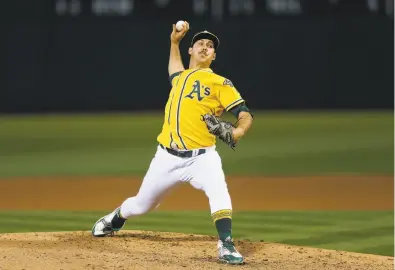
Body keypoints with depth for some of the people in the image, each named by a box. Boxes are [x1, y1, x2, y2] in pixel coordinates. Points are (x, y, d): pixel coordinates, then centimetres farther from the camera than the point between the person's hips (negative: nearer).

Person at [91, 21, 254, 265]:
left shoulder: (220, 84, -1)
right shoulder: (180, 77, 16)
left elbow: (245, 114, -9)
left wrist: (238, 131, -31)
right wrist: (175, 41, 34)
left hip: (201, 157, -4)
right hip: (168, 157, 4)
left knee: (219, 192, -32)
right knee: (142, 204, 17)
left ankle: (227, 247, -32)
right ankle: (114, 221, 47)